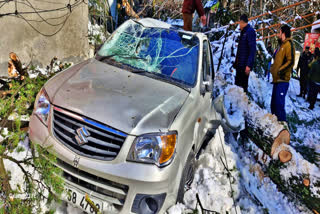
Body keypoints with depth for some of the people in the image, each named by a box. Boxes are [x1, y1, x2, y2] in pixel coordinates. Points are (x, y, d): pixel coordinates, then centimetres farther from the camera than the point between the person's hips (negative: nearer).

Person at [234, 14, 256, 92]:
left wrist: (248, 65, -24)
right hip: (240, 65, 9)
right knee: (238, 84, 13)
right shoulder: (243, 32, 17)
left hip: (245, 65, -9)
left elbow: (252, 49, -19)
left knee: (243, 86, -7)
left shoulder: (250, 31, -11)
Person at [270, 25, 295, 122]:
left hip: (282, 80, -10)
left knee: (279, 104, -13)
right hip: (277, 79, 10)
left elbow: (291, 61, -18)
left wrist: (281, 70, -25)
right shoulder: (282, 45, 21)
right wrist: (273, 68, 22)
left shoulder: (288, 44, -8)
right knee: (274, 103, 13)